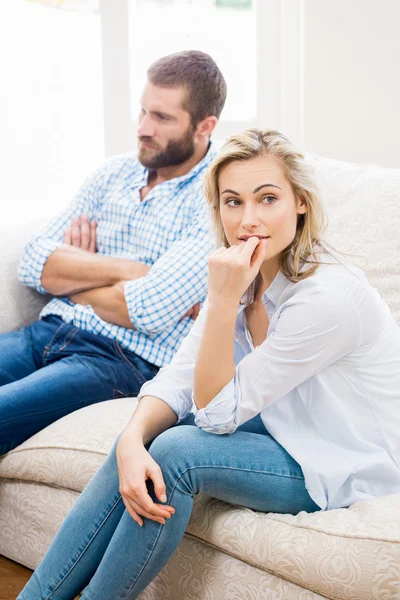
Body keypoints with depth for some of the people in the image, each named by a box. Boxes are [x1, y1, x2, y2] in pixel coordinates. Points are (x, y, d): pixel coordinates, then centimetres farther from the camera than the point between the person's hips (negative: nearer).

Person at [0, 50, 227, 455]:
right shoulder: (115, 172, 14)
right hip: (47, 332, 7)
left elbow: (148, 311, -17)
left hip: (126, 361, -6)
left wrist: (71, 276, 0)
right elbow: (34, 265, 5)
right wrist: (124, 269, -10)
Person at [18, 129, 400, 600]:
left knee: (175, 453, -24)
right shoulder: (246, 276, -4)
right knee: (142, 446, -12)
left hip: (349, 465, -7)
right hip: (284, 429, 7)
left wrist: (223, 299, -32)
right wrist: (133, 439, -26)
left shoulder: (328, 295, -29)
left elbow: (217, 414, -23)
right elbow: (179, 378, -7)